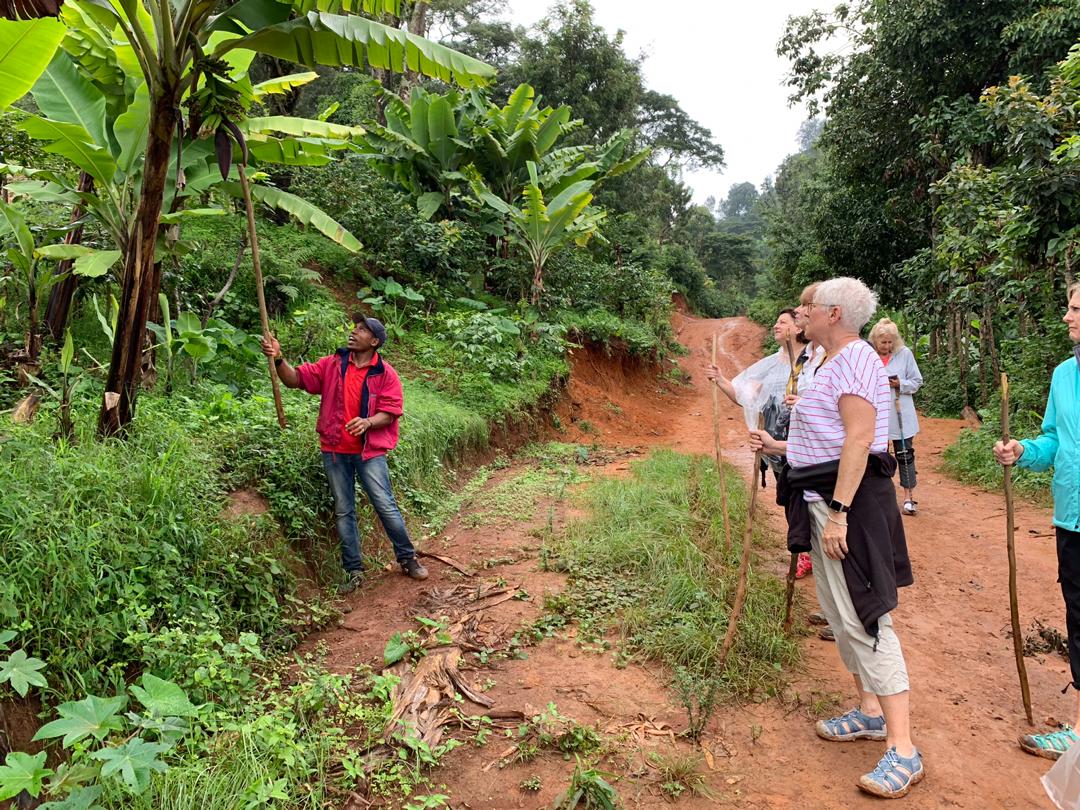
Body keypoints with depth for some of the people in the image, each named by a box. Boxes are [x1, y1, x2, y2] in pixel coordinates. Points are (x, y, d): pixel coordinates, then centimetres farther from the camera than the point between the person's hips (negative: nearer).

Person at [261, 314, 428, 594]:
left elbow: (389, 413, -9)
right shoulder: (332, 365, 2)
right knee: (343, 512, 10)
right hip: (335, 451, 3)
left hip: (370, 452, -3)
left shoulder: (385, 374, -5)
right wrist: (278, 359, -19)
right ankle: (354, 571, 22)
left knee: (386, 506, 0)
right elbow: (295, 379, -1)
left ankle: (408, 559, 19)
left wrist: (367, 422, -28)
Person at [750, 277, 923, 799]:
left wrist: (838, 512, -26)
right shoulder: (833, 363, 17)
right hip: (825, 499, 11)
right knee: (839, 610, 17)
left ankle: (902, 750, -4)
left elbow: (859, 439, -22)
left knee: (863, 615, -10)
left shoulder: (855, 358, -14)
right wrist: (779, 447, 27)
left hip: (850, 500, -11)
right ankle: (869, 711, 31)